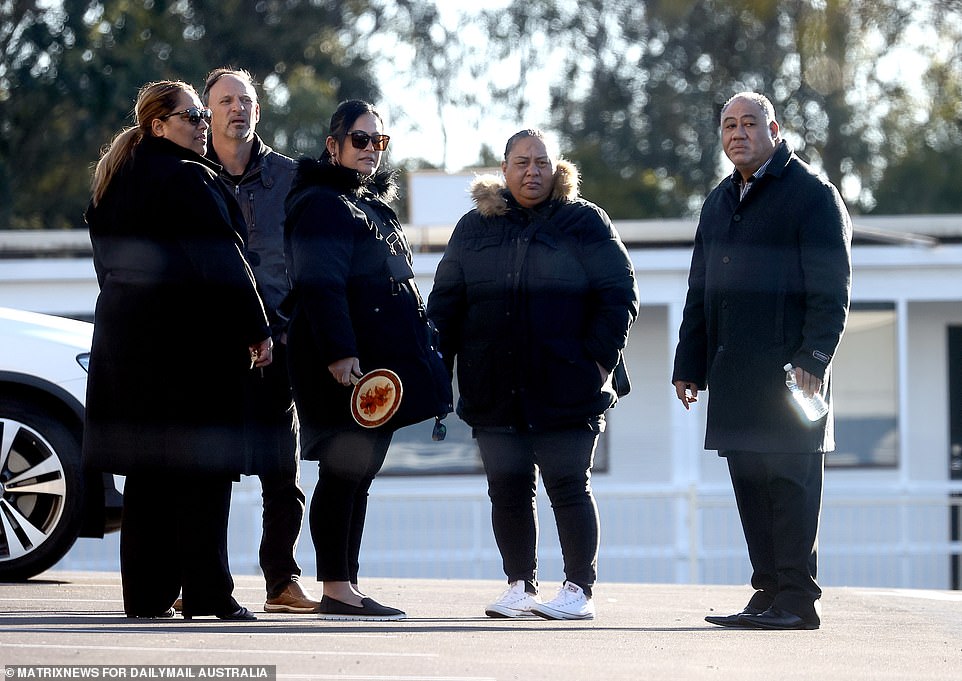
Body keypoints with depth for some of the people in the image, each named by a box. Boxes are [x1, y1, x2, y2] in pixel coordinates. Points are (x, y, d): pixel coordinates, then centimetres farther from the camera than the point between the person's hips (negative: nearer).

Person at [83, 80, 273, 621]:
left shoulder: (113, 184, 14)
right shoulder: (188, 179, -12)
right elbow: (224, 263, -16)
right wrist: (257, 330, -10)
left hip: (128, 339, 8)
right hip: (195, 338, -8)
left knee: (147, 472, 9)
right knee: (203, 467, -4)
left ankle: (147, 593, 10)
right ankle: (208, 592, -5)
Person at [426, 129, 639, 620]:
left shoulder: (585, 223, 3)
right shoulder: (475, 228, 12)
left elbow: (619, 295, 0)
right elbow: (445, 303, 14)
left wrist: (600, 358, -9)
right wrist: (437, 367, 4)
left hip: (566, 390, -3)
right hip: (494, 391, 3)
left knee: (568, 486, -1)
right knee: (507, 490, 5)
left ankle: (579, 589, 5)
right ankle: (520, 585, 14)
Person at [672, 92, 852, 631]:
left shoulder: (811, 193, -3)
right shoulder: (720, 203, 20)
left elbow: (832, 289, -9)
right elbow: (700, 292, 24)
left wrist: (813, 359, -18)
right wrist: (689, 365, 17)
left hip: (789, 369, -7)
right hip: (734, 374, 7)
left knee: (790, 480, -7)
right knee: (750, 482, 6)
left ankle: (798, 600, -6)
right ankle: (770, 593, 11)